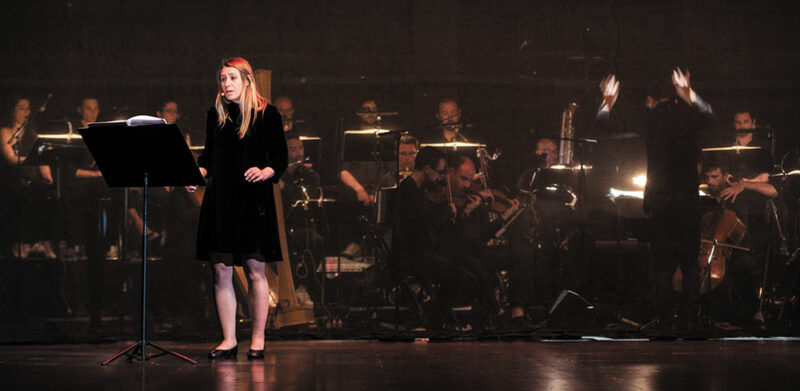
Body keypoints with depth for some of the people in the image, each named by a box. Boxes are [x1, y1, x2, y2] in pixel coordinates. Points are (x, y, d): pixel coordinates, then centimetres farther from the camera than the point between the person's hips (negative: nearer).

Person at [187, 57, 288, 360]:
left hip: (253, 199, -4)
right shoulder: (215, 115, 12)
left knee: (255, 271, -2)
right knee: (221, 272, 2)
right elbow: (209, 157, 17)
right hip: (219, 199, 4)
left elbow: (281, 157, -2)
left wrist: (265, 172, -21)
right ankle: (228, 340, 9)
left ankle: (258, 340, 7)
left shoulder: (266, 114, -1)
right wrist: (197, 173, -2)